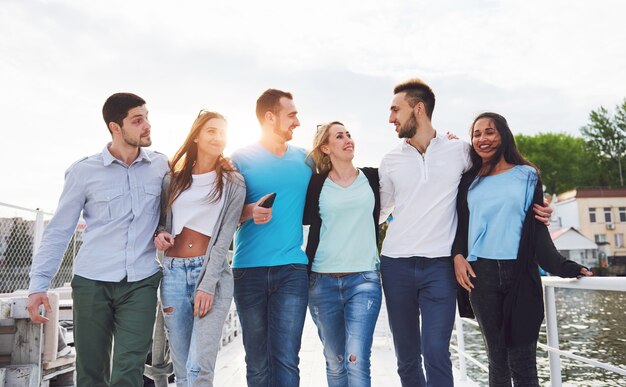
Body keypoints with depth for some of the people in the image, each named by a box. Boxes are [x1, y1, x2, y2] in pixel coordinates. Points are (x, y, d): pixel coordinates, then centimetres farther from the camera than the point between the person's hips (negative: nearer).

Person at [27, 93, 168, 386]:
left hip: (141, 282, 0)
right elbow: (58, 232, 4)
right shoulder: (84, 171, -1)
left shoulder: (161, 166, 3)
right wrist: (38, 284, -2)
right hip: (92, 282, 0)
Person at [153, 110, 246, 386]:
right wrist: (160, 234, -3)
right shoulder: (173, 179, 11)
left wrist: (207, 285, -14)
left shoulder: (232, 183, 3)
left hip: (213, 273, -3)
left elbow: (225, 236, -5)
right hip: (173, 273, 3)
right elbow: (161, 221, 21)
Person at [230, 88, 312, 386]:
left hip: (292, 269, 1)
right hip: (249, 269, -1)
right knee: (257, 362, 8)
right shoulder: (242, 159, 2)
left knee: (286, 360, -5)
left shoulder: (304, 159, 11)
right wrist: (250, 211, -17)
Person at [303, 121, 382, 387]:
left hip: (364, 280, -1)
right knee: (334, 361, 11)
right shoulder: (316, 183, 4)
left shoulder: (373, 178, 6)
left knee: (356, 360, -12)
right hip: (323, 281, 1)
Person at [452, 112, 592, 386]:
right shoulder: (469, 181, 13)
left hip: (520, 274, -1)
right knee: (497, 357, 5)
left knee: (522, 363, -5)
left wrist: (562, 266, -7)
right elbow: (461, 224, 15)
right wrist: (458, 255, -3)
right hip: (481, 275, 2)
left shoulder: (526, 176, 9)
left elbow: (537, 230, 5)